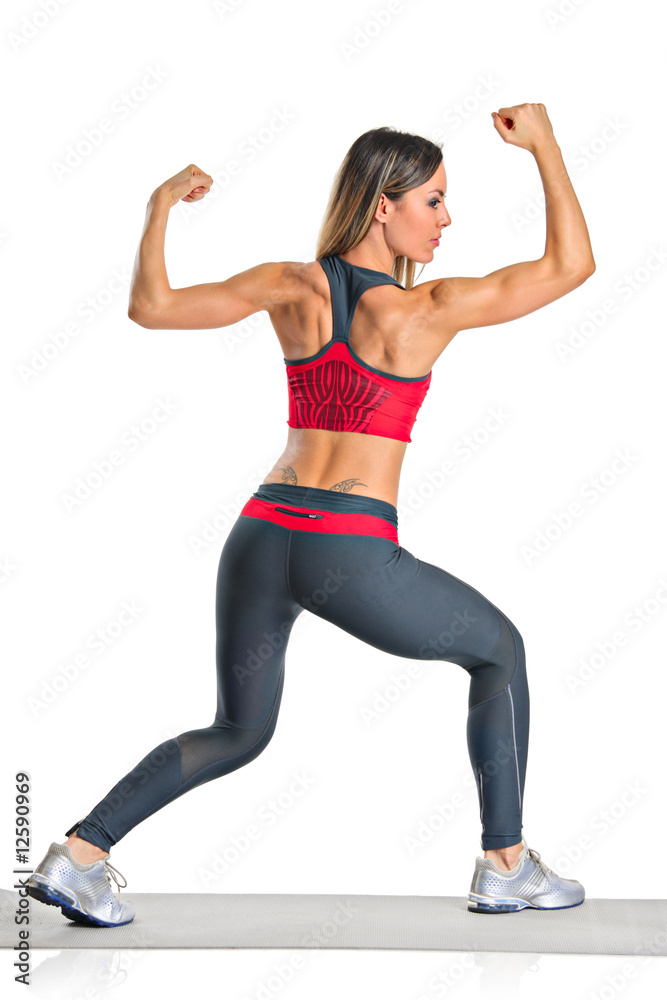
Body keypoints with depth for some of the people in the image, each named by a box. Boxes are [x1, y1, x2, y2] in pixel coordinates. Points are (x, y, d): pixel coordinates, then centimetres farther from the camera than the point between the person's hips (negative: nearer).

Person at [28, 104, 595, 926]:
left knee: (239, 732, 24)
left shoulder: (291, 287, 4)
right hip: (352, 553, -5)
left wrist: (161, 205, 15)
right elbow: (570, 266, 1)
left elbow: (151, 306, 1)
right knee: (499, 650, 21)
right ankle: (506, 867, 22)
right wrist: (544, 146, 8)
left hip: (261, 539, 5)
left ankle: (77, 855, 13)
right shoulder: (424, 313, -6)